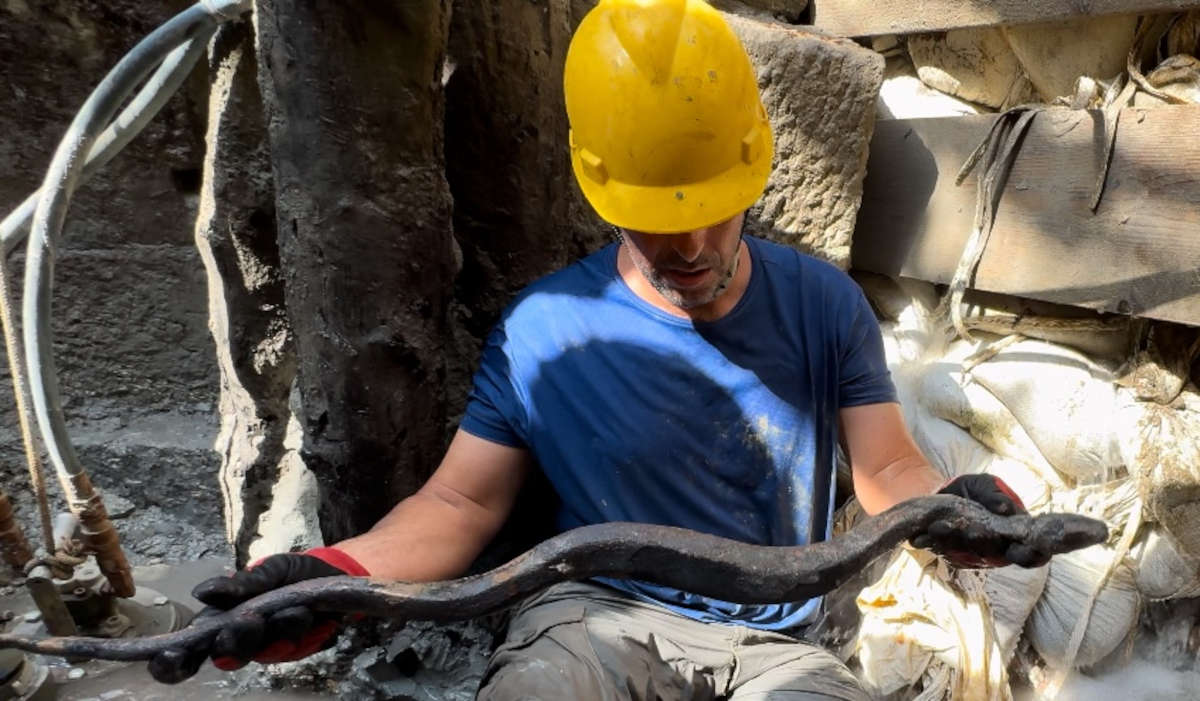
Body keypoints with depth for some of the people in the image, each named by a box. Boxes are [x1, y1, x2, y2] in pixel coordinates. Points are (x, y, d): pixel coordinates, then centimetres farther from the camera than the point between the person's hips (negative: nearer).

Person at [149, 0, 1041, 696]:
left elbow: (889, 469, 3)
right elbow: (460, 503, -2)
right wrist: (329, 575, -20)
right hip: (598, 617, -1)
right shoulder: (543, 329, -5)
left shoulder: (824, 303, 0)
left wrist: (952, 506, -21)